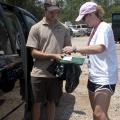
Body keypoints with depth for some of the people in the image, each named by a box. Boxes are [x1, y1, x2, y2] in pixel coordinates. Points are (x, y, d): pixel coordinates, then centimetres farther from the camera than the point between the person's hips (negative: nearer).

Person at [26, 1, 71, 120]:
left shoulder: (64, 29, 6)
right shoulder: (36, 28, -3)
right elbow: (33, 52, -7)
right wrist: (53, 56, -17)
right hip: (39, 74, -2)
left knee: (51, 102, 16)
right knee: (37, 103, 10)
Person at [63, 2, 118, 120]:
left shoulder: (104, 27, -14)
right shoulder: (94, 29, 14)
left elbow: (100, 48, -30)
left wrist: (75, 49, -28)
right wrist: (83, 51, 2)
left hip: (105, 78, -9)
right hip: (93, 77, 9)